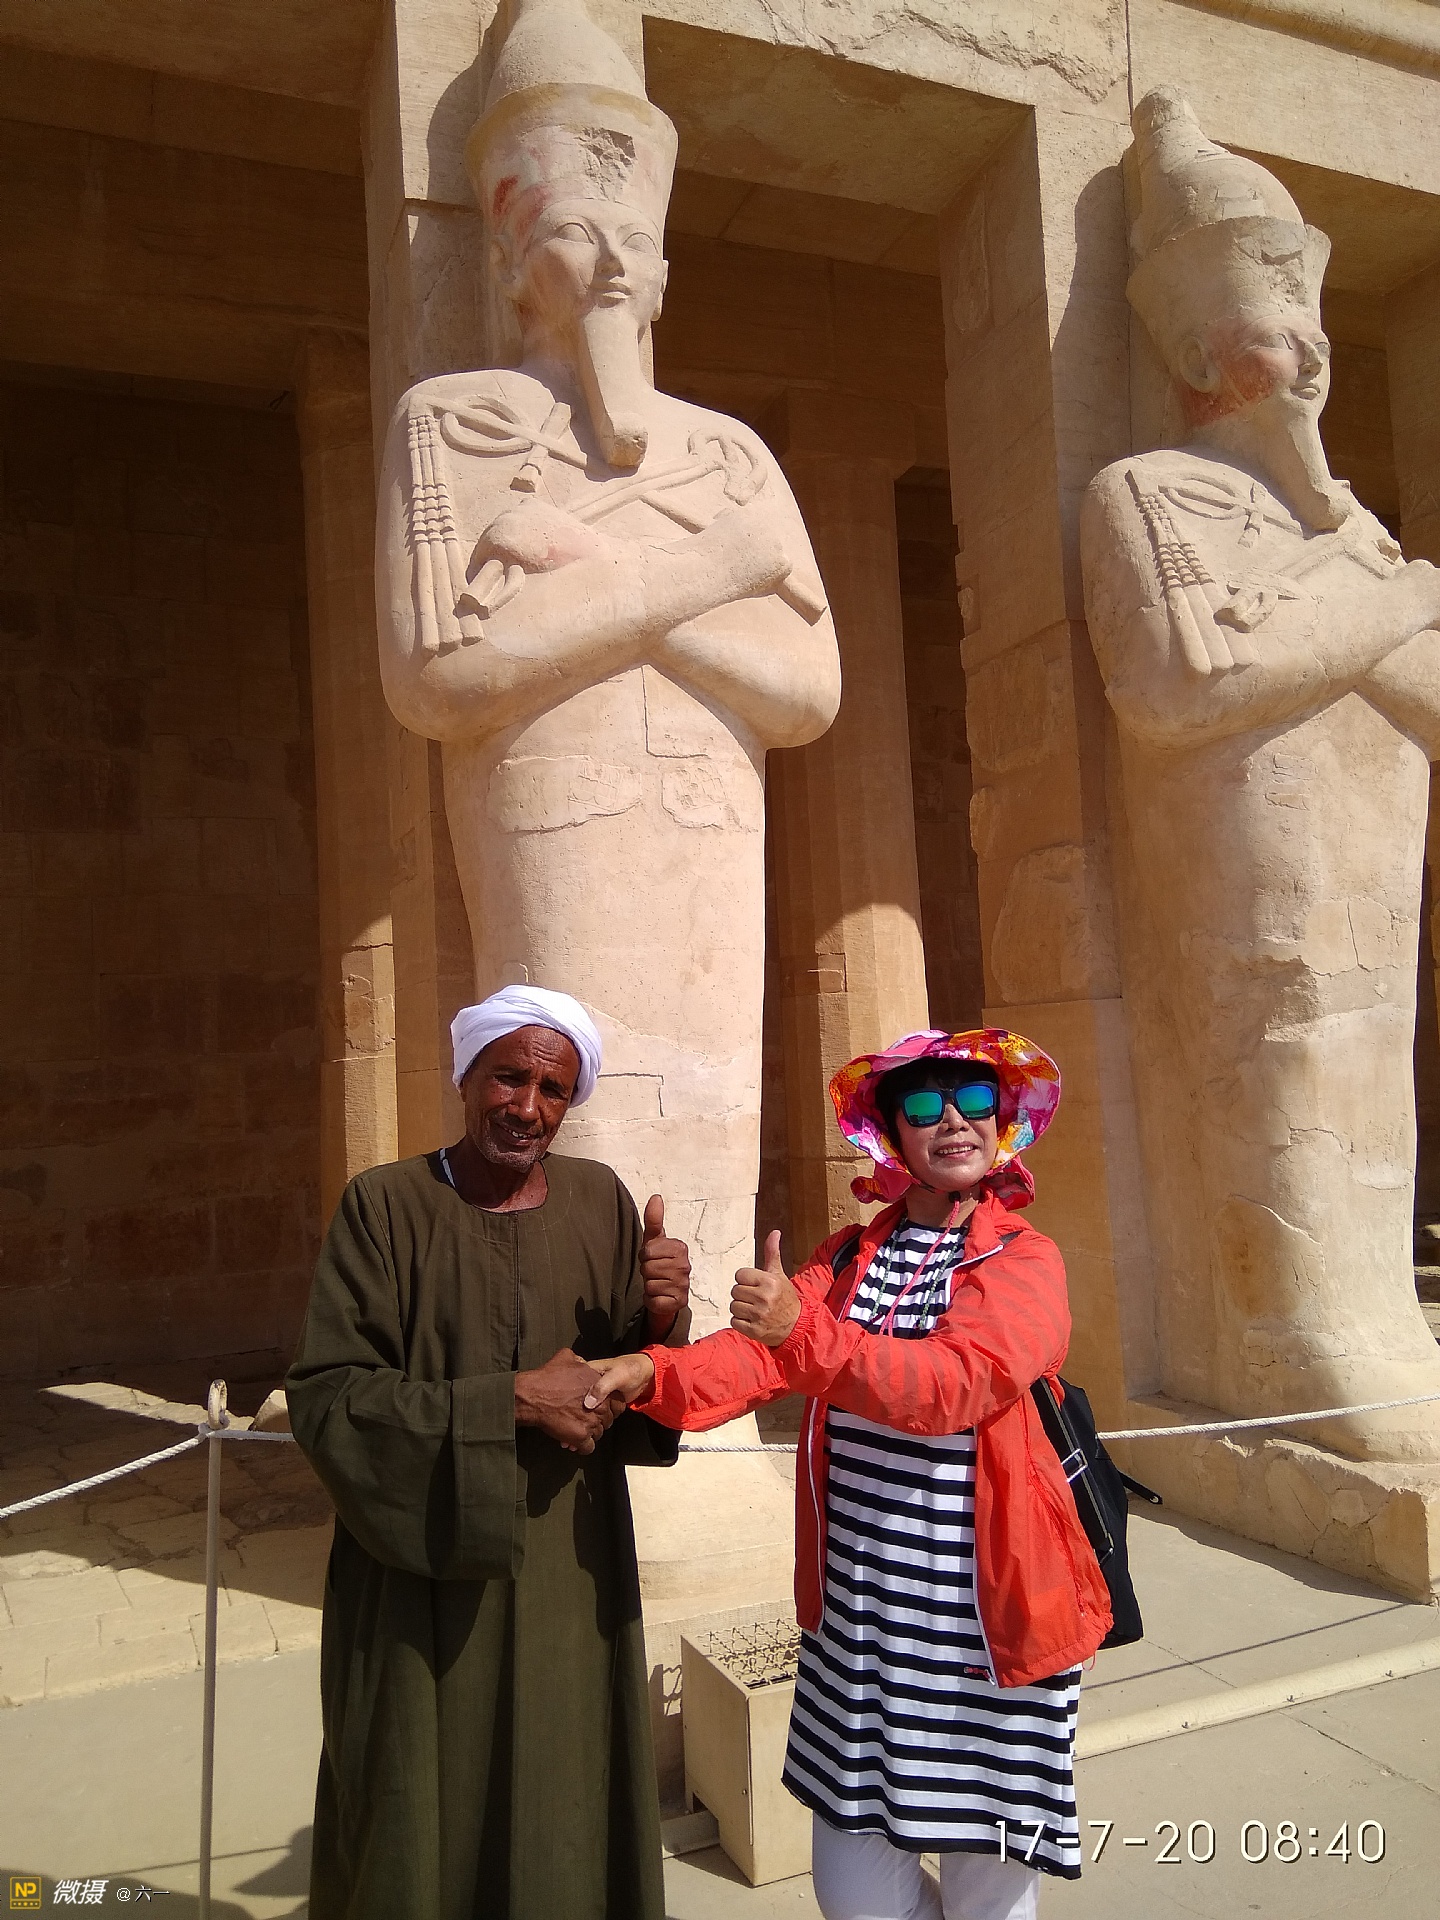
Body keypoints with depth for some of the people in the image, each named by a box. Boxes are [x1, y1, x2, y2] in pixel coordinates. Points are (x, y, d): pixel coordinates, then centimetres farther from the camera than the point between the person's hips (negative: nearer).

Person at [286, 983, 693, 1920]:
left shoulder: (601, 1201, 0)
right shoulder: (387, 1205, -9)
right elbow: (325, 1396, -13)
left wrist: (662, 1319, -19)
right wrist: (510, 1399, -19)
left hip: (569, 1572, 3)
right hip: (428, 1576, -2)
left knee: (566, 1822, 13)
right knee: (426, 1829, 11)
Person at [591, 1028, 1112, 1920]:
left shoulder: (1025, 1261, -8)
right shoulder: (849, 1256, 7)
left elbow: (956, 1383, -25)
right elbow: (762, 1351, -8)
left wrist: (806, 1334, -39)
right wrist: (655, 1374, -27)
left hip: (983, 1621, -3)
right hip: (857, 1618, 4)